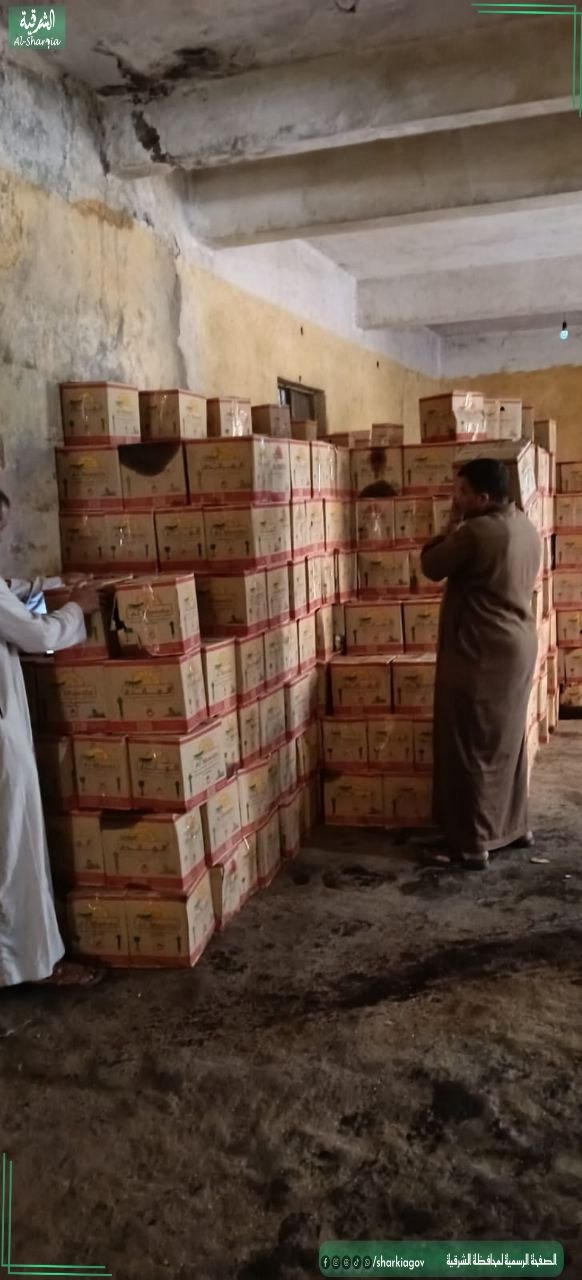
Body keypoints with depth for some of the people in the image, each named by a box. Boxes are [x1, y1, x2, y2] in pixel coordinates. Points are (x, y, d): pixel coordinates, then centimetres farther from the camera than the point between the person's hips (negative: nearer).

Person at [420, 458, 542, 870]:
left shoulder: (476, 531, -20)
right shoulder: (527, 528, 9)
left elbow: (431, 567, -6)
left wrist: (453, 525, 0)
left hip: (480, 654, -9)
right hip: (519, 647, 9)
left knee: (473, 749, 1)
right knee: (508, 740, 19)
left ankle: (474, 842, 7)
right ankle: (515, 825, 30)